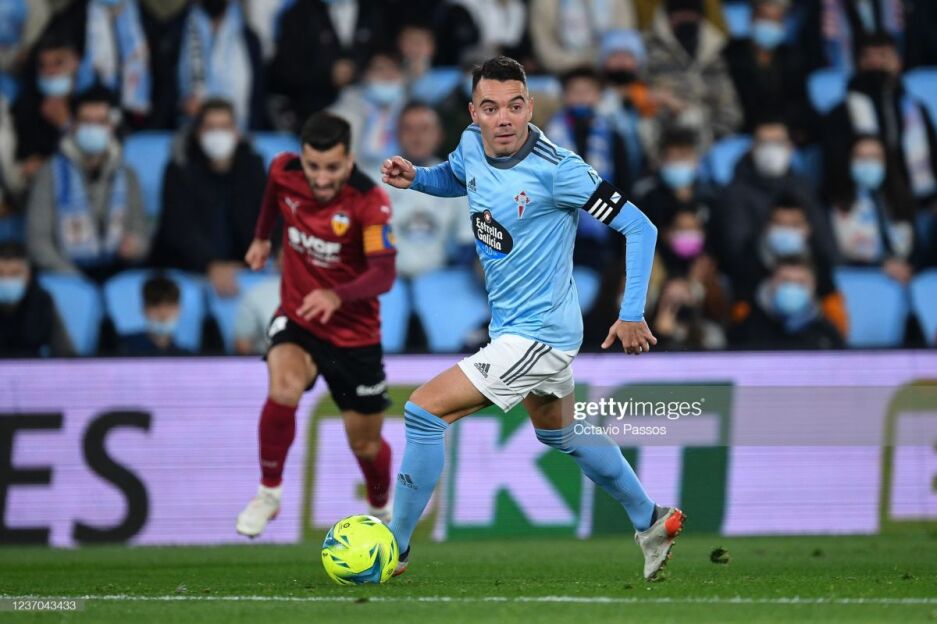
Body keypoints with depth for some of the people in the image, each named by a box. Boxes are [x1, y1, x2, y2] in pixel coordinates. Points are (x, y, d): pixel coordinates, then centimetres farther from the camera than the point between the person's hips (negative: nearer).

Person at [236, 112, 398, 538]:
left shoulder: (370, 201, -24)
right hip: (295, 319, 2)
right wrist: (261, 237, 23)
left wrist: (337, 296, -50)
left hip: (354, 334, -2)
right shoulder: (284, 172, -12)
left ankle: (381, 507, 43)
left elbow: (384, 274, -34)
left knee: (366, 445, 9)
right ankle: (269, 494, -12)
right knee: (284, 389, -31)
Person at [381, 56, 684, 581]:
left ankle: (394, 550, -5)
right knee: (561, 433, 28)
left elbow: (639, 228, -20)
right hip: (514, 326, 9)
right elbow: (455, 178, 21)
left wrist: (633, 315, -24)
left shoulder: (556, 168, -25)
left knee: (425, 411, -15)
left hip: (538, 335, -9)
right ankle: (653, 522, 46)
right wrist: (415, 177, -1)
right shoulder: (473, 145, -5)